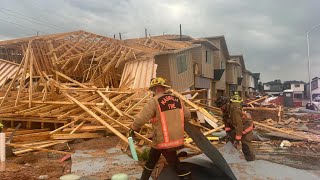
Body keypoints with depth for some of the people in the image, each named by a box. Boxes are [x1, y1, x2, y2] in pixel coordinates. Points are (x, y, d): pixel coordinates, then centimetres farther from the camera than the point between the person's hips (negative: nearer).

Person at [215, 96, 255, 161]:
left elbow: (239, 125, -36)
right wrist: (228, 131, -7)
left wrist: (237, 140, -35)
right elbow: (226, 121, 4)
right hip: (235, 125, 9)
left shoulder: (234, 109, -35)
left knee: (246, 146, -15)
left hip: (246, 125, -9)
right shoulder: (226, 108, -8)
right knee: (229, 141, 13)